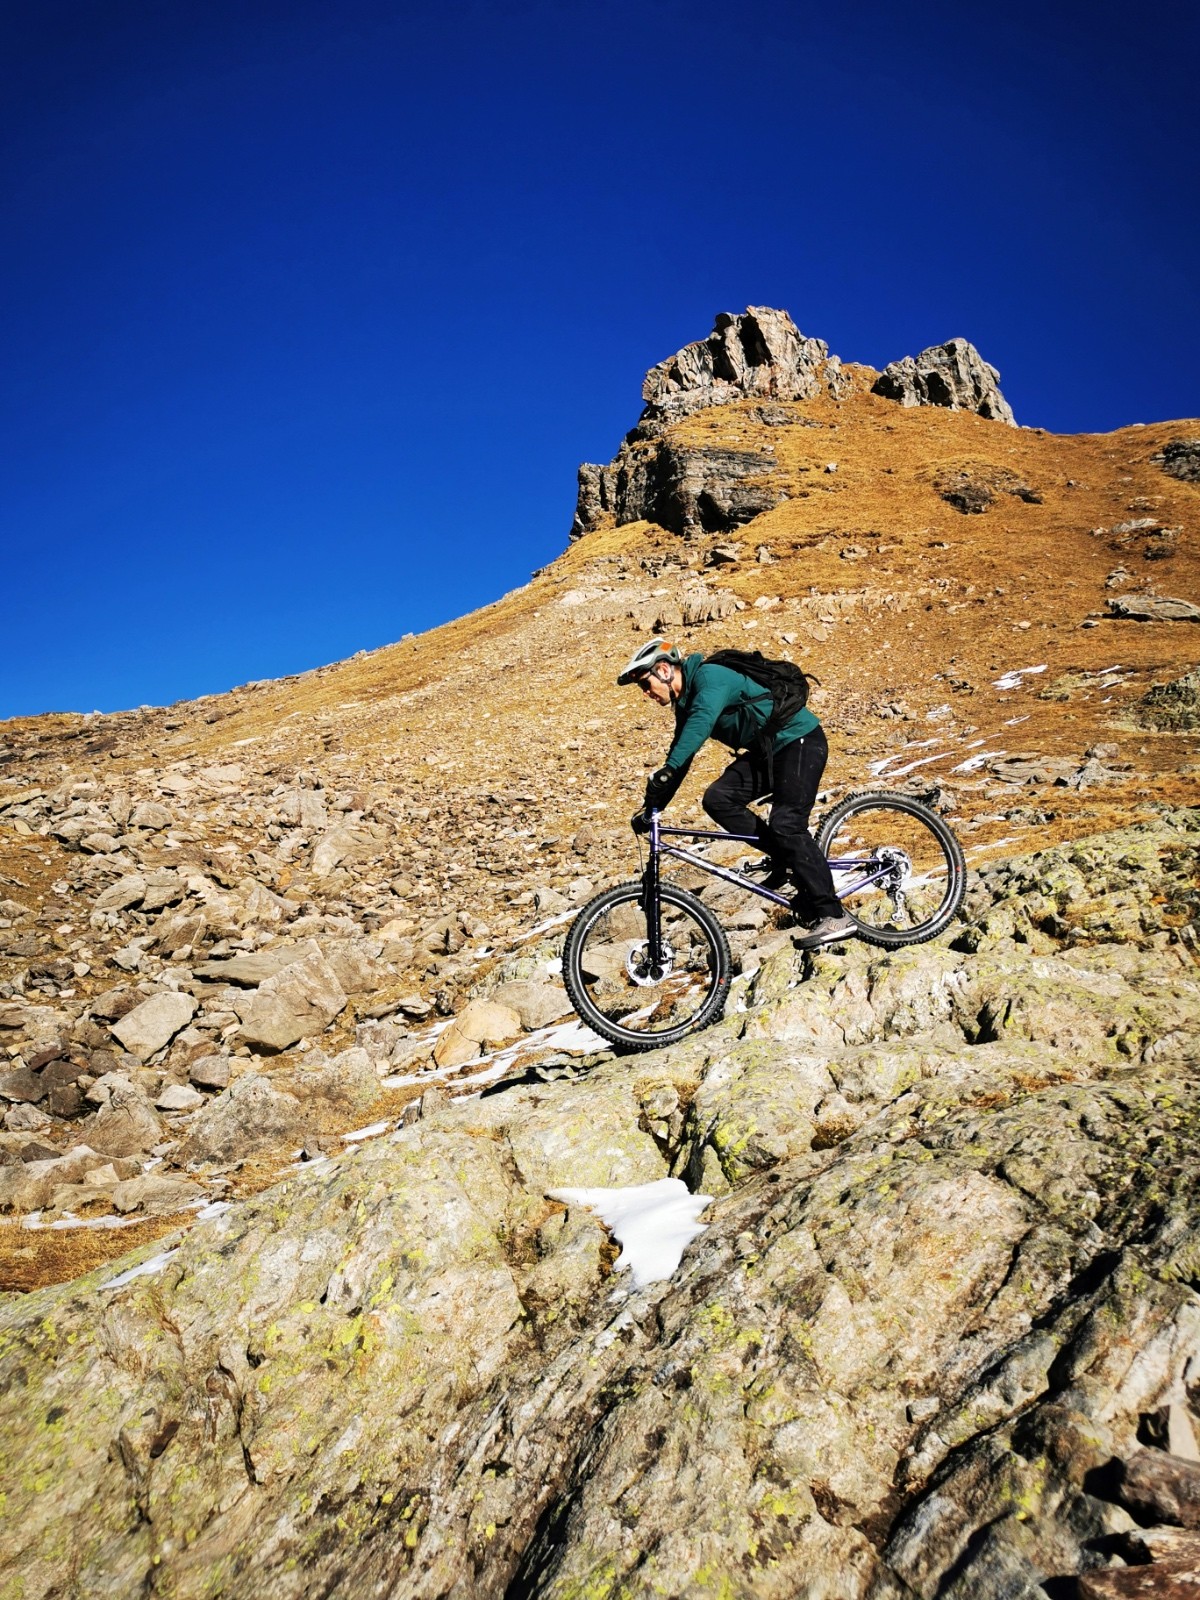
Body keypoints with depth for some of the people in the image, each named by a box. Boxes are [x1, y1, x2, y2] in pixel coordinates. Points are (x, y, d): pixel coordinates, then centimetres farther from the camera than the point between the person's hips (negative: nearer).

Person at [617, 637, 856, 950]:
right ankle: (785, 858, 4)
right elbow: (681, 753, 13)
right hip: (767, 751, 9)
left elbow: (701, 722, -38)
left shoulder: (709, 676, -19)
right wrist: (651, 806, 7)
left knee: (786, 825, -20)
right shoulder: (686, 702, 9)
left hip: (800, 741, -9)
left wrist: (665, 771, -49)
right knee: (717, 799, -8)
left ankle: (834, 917, -15)